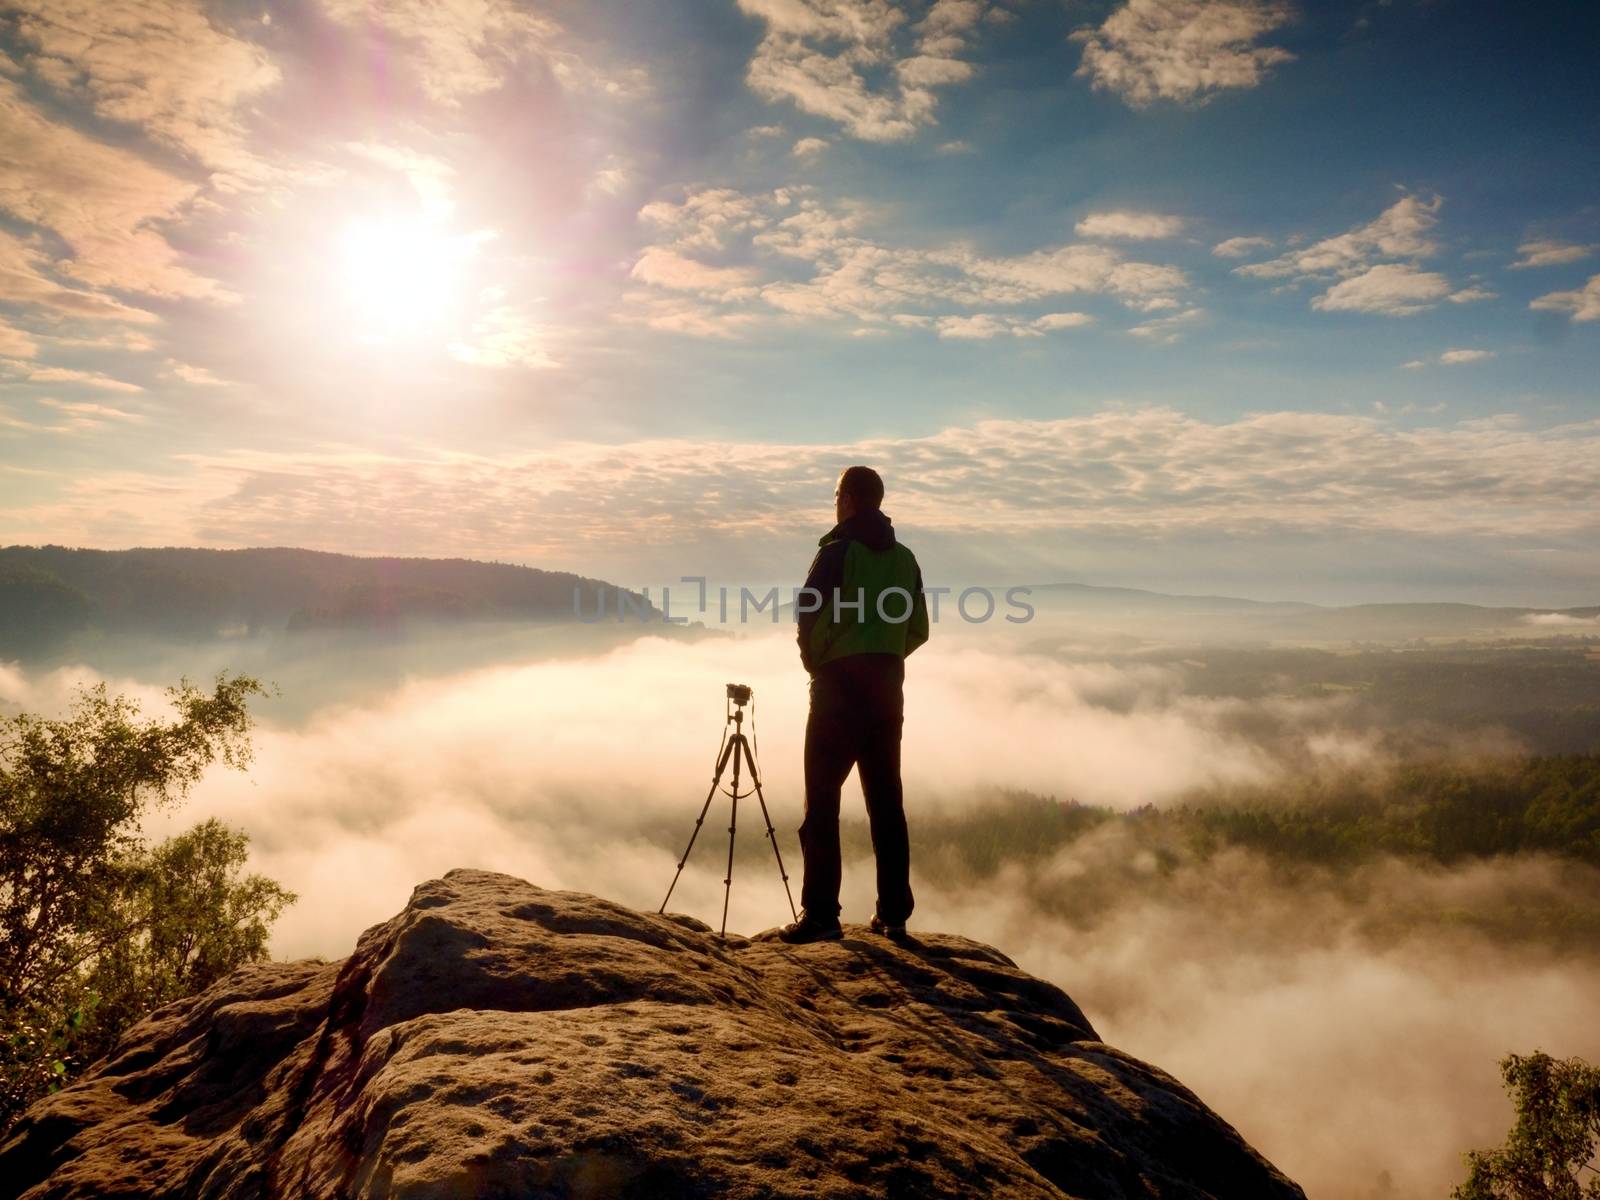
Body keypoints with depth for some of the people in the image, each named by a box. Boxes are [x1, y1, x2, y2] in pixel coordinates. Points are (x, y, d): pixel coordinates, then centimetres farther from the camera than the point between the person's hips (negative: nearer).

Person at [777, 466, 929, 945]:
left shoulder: (838, 551, -7)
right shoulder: (905, 558, 11)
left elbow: (813, 619, -14)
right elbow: (918, 630, 12)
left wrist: (815, 664, 3)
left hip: (839, 688, -6)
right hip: (889, 689, 6)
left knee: (822, 799, -2)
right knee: (886, 802, 10)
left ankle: (821, 914, -3)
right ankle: (893, 913, 13)